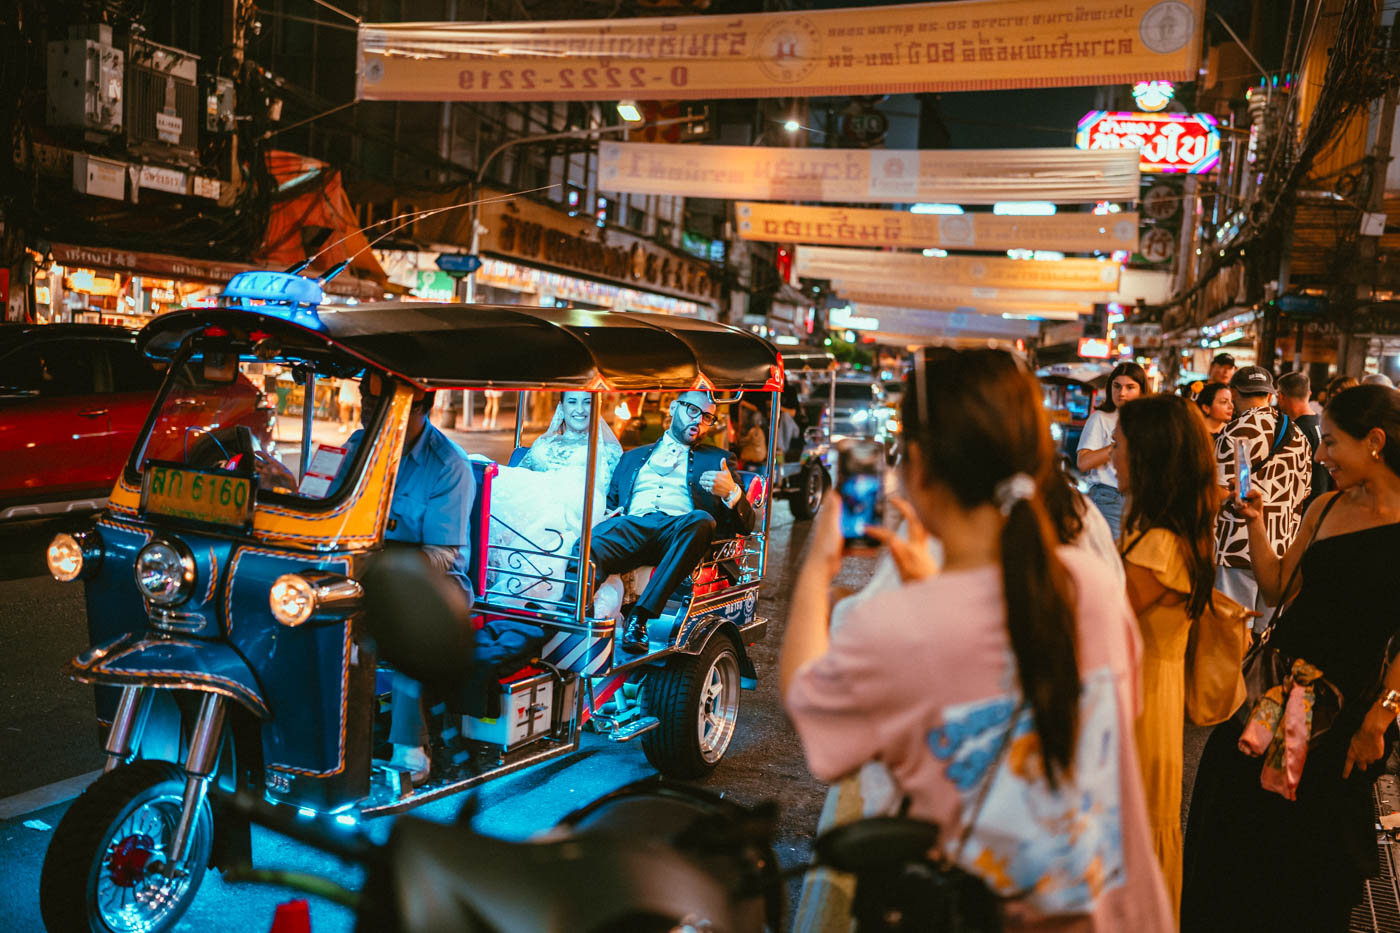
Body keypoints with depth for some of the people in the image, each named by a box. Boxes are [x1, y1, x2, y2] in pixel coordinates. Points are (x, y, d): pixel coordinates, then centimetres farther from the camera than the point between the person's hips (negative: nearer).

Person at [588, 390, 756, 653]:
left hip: (680, 530, -1)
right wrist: (609, 513, 1)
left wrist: (731, 492, -5)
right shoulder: (633, 457, 33)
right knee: (591, 543, -32)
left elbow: (745, 524, 17)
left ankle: (640, 615, -42)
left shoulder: (716, 460, 27)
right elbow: (609, 503, 26)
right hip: (632, 525, 1)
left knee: (702, 520, -37)